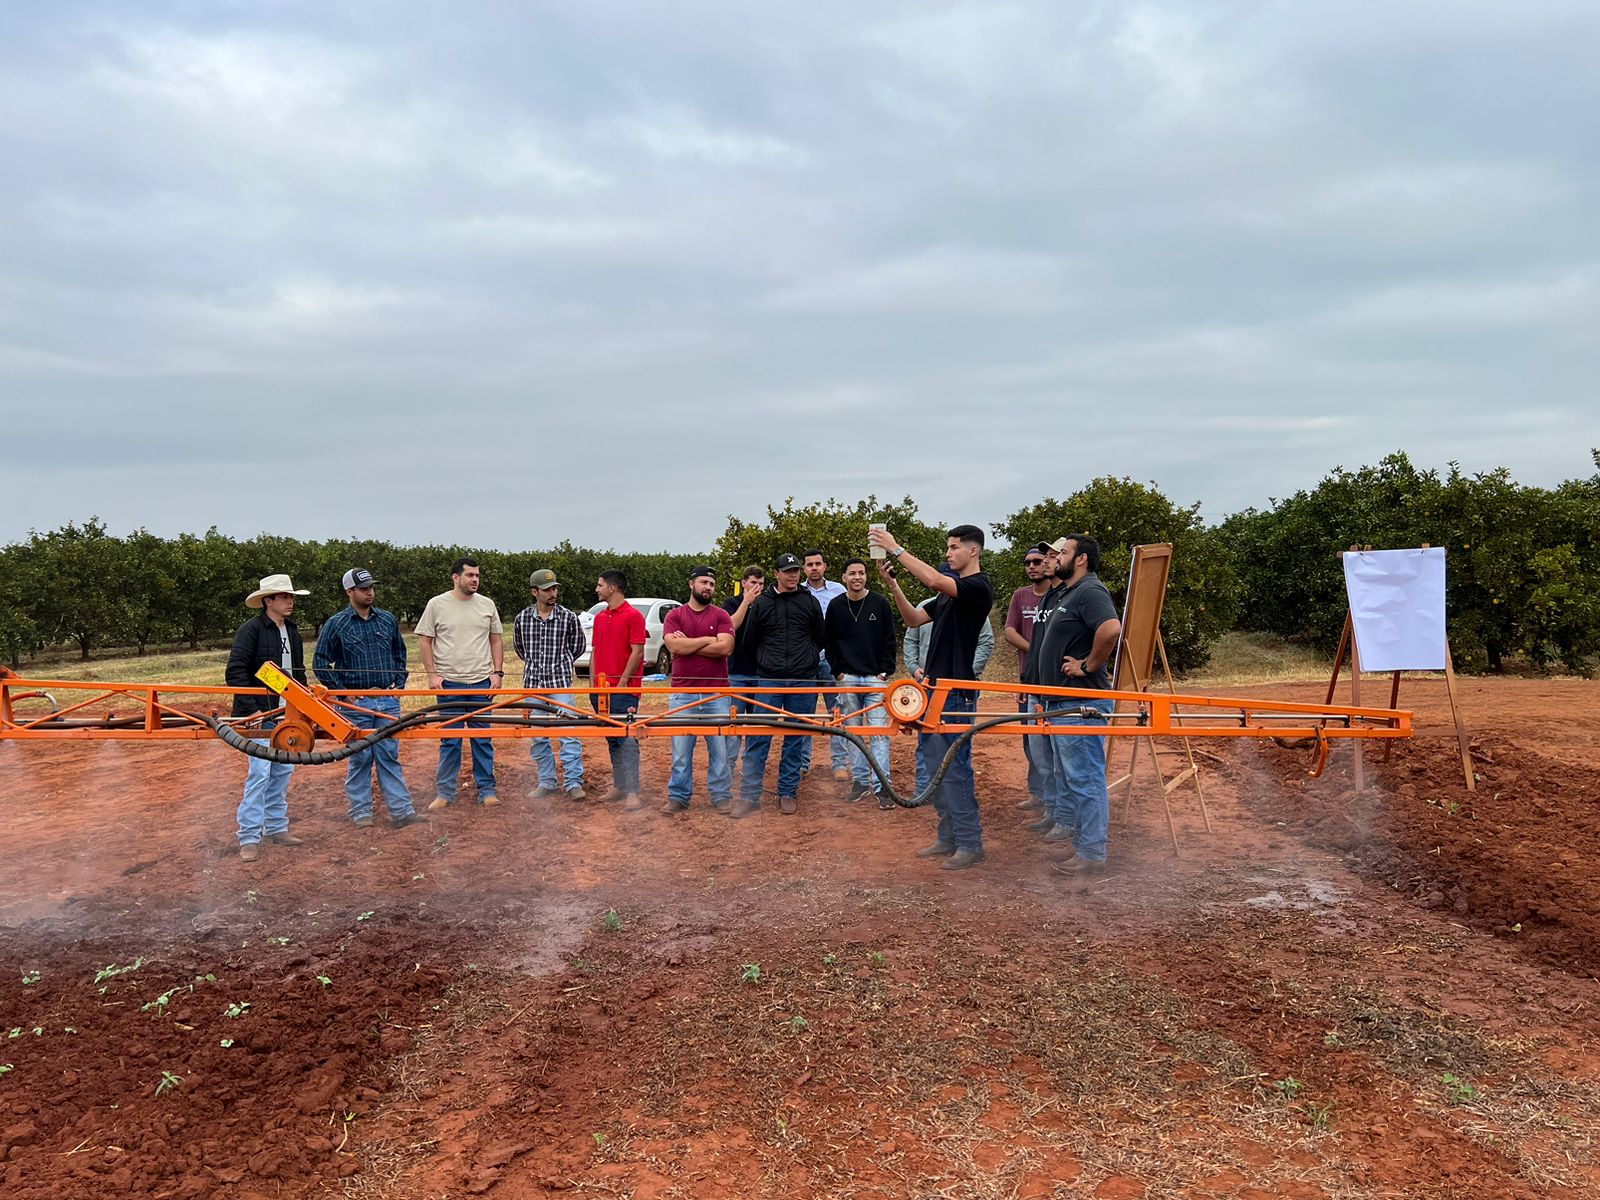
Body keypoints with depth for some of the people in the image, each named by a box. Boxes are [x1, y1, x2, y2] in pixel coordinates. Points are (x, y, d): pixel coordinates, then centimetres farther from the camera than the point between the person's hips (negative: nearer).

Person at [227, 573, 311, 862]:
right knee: (259, 773, -10)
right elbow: (235, 672, -14)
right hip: (260, 715, -7)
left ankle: (276, 827, 22)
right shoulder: (251, 629, -9)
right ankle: (249, 838, -4)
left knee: (283, 772, 11)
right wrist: (251, 709, -19)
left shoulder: (292, 632, 14)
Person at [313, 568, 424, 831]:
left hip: (388, 700, 3)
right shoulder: (336, 624, -3)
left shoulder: (387, 620, 8)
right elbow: (320, 663, 0)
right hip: (355, 702, -3)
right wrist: (341, 691, -5)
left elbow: (399, 654, 19)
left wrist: (399, 685, 10)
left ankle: (401, 811, 5)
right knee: (359, 758, 4)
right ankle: (360, 813, 15)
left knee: (390, 756, 4)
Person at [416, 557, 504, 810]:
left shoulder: (487, 604, 5)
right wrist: (432, 674, -6)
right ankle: (445, 792, 15)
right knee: (449, 741, 5)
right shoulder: (437, 604, -2)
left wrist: (498, 672, 2)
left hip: (481, 683, 2)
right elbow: (424, 640, 1)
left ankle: (486, 790, 16)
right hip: (449, 683, -2)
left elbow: (496, 639, 11)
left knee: (483, 739, 7)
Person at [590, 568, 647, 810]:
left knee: (627, 739, -10)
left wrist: (622, 682, -13)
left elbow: (637, 652, -11)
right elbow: (595, 652, 18)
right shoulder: (599, 617, 16)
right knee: (612, 740, 12)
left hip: (624, 689, -7)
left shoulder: (633, 616, -7)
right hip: (602, 689, 8)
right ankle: (619, 787, 20)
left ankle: (632, 794, -12)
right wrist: (593, 684, 10)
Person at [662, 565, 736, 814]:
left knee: (720, 748, 3)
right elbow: (674, 646, -10)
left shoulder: (721, 615, 6)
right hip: (683, 694, 0)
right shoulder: (674, 616, 7)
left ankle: (722, 796, 14)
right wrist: (708, 639, -7)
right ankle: (678, 797, 13)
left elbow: (726, 647, -9)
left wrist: (688, 645, -7)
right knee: (681, 749, 3)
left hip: (716, 694, 0)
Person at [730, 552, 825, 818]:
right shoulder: (761, 603, 5)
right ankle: (749, 796, -2)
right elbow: (752, 640, 13)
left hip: (803, 681, 1)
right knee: (758, 738, -5)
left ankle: (788, 793, 15)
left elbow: (819, 639, 17)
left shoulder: (810, 603, 7)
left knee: (795, 739, 6)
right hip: (769, 680, -1)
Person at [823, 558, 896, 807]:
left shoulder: (880, 604, 1)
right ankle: (860, 781, 16)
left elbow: (889, 640, 3)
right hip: (848, 678, 2)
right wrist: (838, 672, 1)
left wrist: (885, 671, -3)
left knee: (879, 732, -6)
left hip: (876, 678, -2)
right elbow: (829, 642, 9)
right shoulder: (836, 606, 5)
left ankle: (881, 786, -4)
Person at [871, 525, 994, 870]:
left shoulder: (979, 587, -12)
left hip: (956, 691, -10)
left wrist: (895, 548, -22)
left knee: (954, 768, -6)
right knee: (934, 764, 12)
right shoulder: (949, 593, 18)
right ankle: (948, 838, 21)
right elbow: (914, 619, 16)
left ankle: (970, 844, 3)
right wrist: (892, 582, 4)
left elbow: (933, 579, -28)